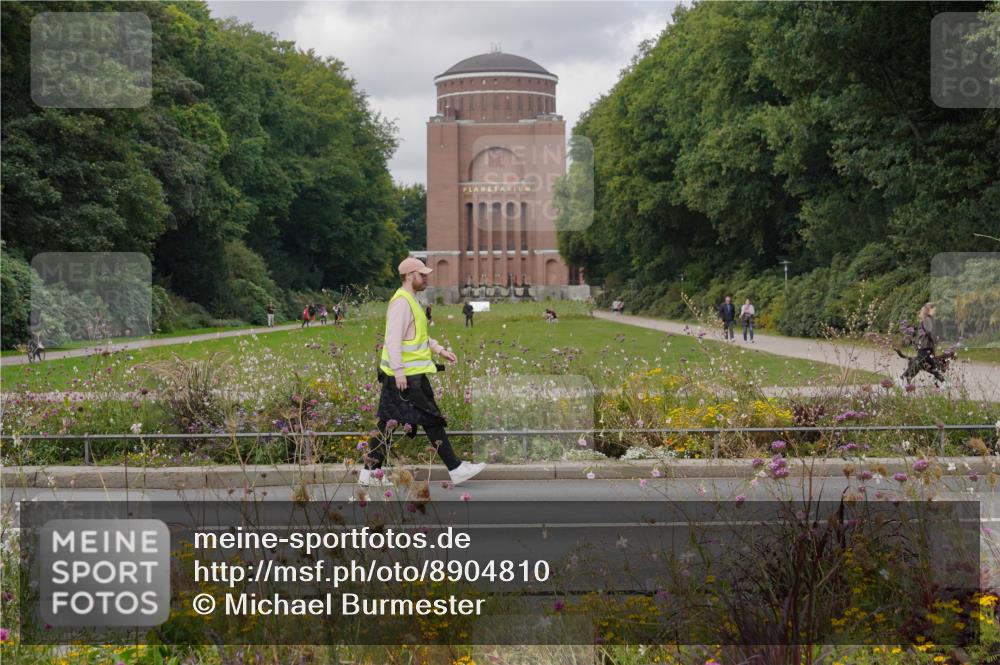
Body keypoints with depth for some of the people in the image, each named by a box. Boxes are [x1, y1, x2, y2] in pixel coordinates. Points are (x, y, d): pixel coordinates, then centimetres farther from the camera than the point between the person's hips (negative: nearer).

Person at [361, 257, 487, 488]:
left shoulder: (410, 301, 18)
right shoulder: (401, 302, -15)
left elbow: (419, 336, 28)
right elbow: (393, 339, -22)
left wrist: (440, 350, 21)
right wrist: (399, 371, -26)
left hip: (405, 374, 10)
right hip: (407, 375, -10)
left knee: (387, 422, 10)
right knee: (432, 420, -5)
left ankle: (370, 473, 12)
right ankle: (455, 469, 0)